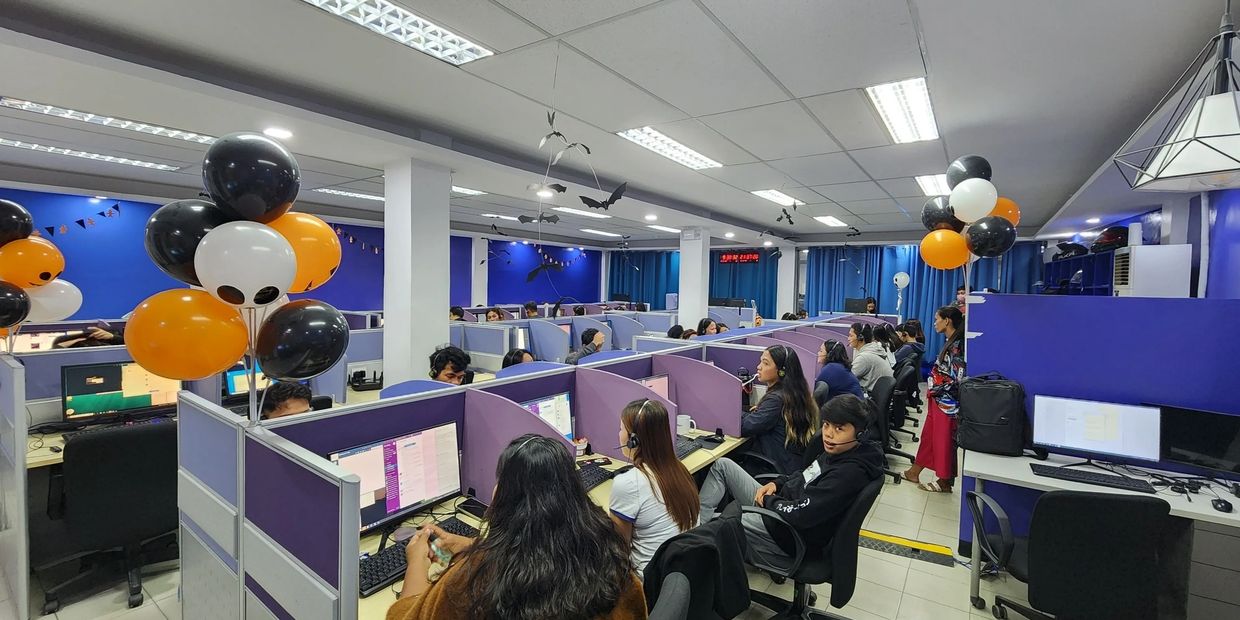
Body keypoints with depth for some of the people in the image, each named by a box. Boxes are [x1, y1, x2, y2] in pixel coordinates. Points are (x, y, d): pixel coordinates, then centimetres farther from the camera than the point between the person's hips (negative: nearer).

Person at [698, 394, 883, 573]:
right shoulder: (837, 451, 0)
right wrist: (776, 483, 2)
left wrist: (768, 501, -13)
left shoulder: (850, 473, -27)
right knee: (723, 465, 8)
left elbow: (800, 514, -31)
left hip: (787, 538, -9)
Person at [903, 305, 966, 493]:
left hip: (946, 402, -9)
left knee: (944, 440, 4)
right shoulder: (951, 343, 9)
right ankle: (915, 471, 26)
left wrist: (936, 390, -13)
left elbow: (957, 379, -23)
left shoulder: (957, 345, -19)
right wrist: (933, 391, 9)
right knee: (928, 434, 15)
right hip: (939, 399, 9)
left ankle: (944, 482, 19)